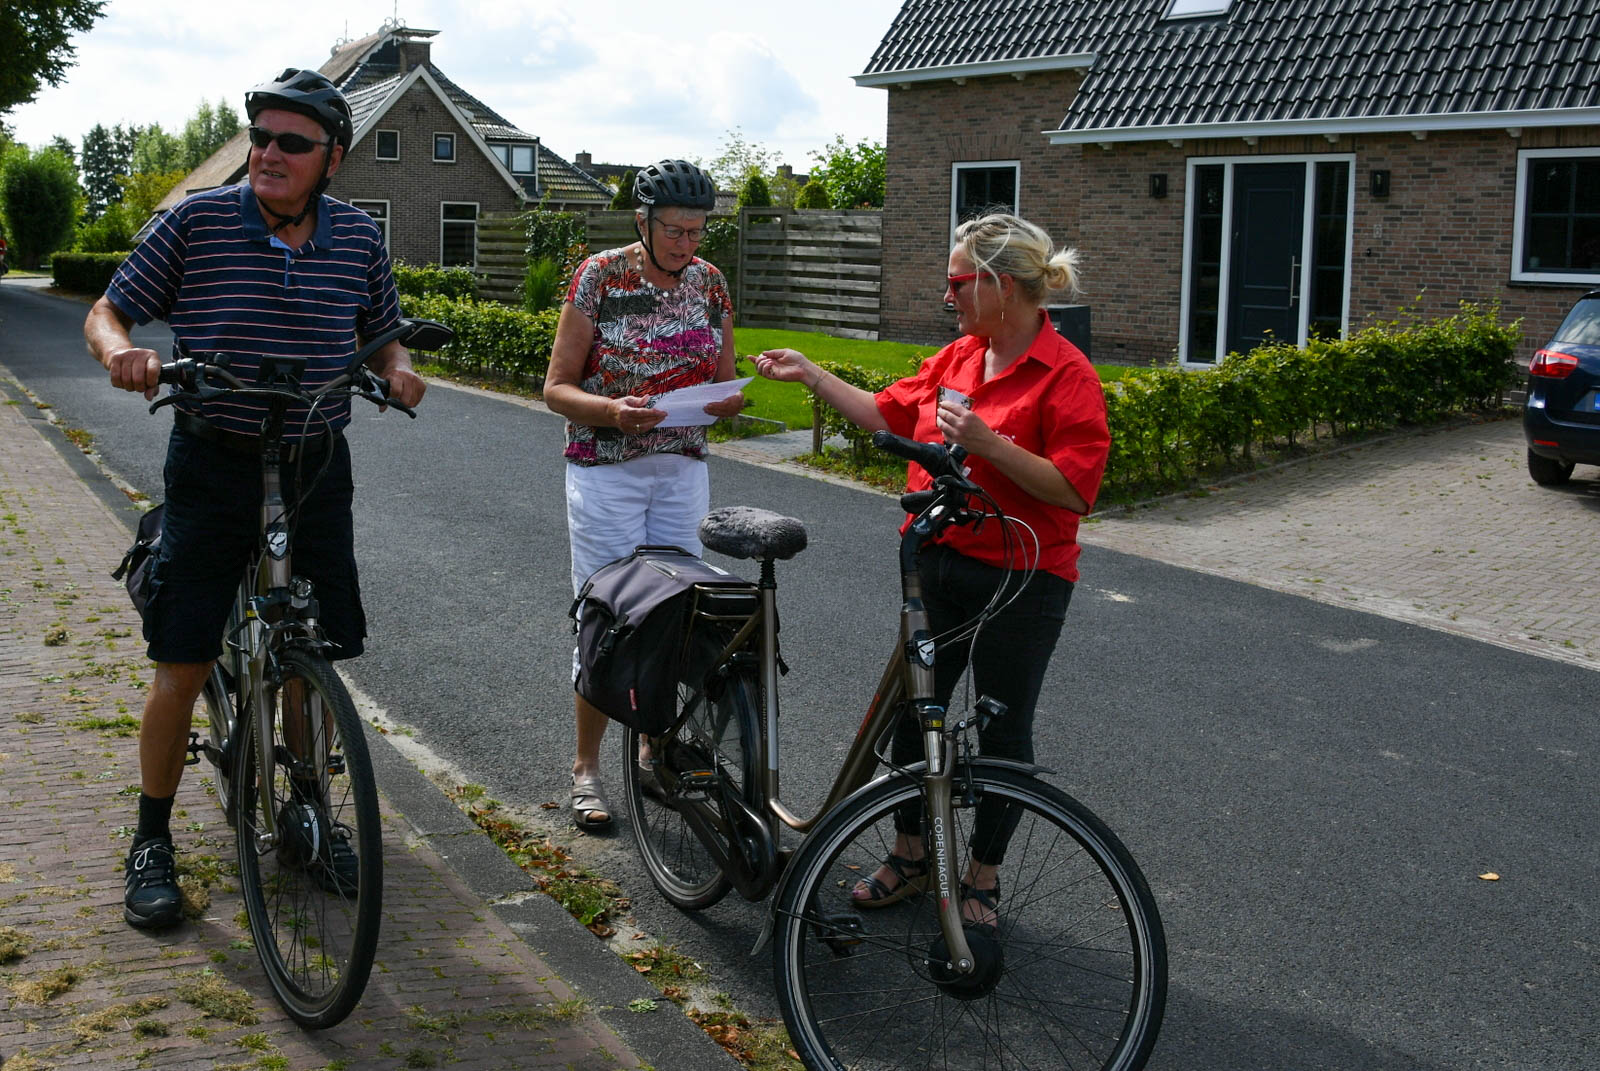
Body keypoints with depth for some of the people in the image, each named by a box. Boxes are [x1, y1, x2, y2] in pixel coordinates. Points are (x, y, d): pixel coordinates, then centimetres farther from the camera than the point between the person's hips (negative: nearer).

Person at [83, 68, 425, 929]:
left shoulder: (358, 238, 1)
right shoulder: (197, 222, -7)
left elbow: (382, 333, 14)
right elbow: (106, 311, 0)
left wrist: (399, 369, -8)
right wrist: (120, 351, -23)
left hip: (316, 469, 3)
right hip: (213, 466, -2)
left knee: (313, 659, 9)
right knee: (183, 664, -2)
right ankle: (152, 840, 15)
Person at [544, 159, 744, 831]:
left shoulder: (710, 283, 4)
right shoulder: (601, 276, -9)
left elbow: (724, 385, 11)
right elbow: (557, 387, -8)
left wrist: (728, 400, -13)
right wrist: (612, 409, -27)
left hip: (682, 472, 4)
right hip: (605, 472, -4)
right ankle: (586, 767, 13)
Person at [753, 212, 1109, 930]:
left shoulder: (1066, 374, -15)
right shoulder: (957, 356, 6)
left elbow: (1075, 488, -21)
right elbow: (889, 414, 17)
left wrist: (988, 444, -27)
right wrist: (808, 373, 16)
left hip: (1021, 579, -7)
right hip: (938, 563, 7)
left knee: (1003, 731, 7)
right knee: (912, 708, 13)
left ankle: (983, 875, 24)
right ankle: (909, 857, 30)